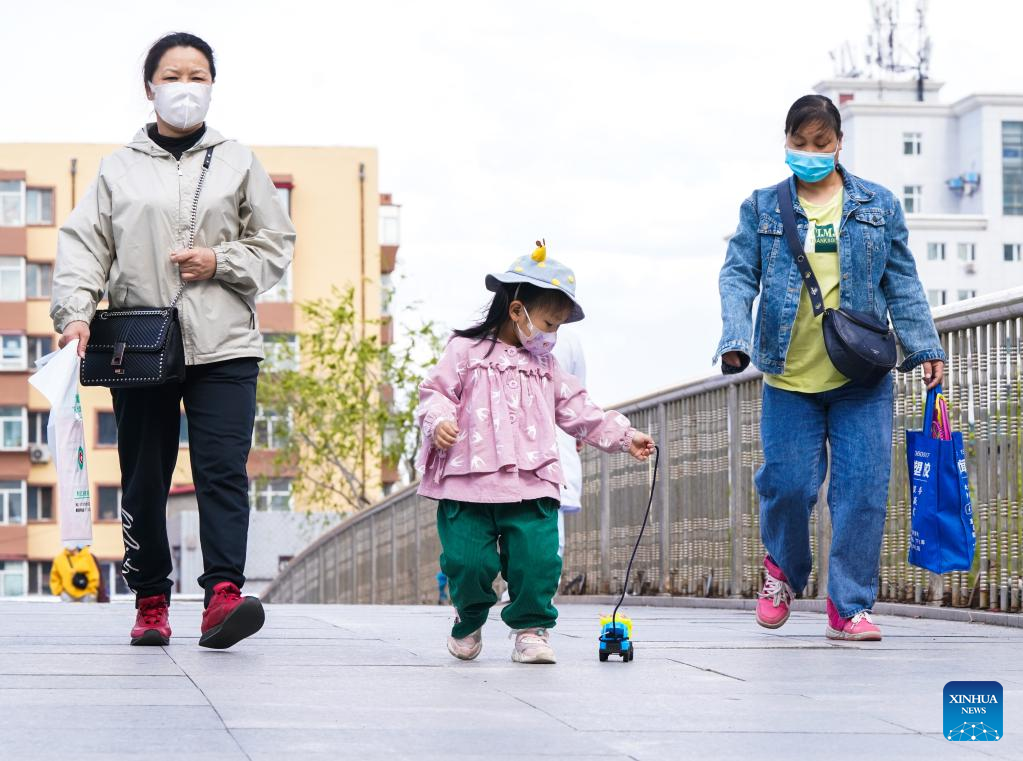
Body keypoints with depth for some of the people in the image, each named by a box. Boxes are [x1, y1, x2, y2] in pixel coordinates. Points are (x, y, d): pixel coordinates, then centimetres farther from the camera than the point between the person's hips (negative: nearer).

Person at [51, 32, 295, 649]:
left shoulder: (239, 164, 12)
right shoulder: (120, 169, 10)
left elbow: (277, 245, 14)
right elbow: (84, 245, 5)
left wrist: (219, 262, -3)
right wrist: (75, 311, -11)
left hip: (223, 347, -1)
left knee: (223, 470, -14)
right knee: (144, 479, 4)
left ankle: (224, 596, -22)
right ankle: (151, 602, 13)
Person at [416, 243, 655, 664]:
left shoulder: (546, 366, 19)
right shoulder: (467, 351, 4)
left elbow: (579, 411, 21)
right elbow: (435, 391, 1)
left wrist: (624, 436, 16)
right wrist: (438, 421, -20)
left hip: (530, 486, 4)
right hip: (468, 483, -3)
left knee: (537, 558, -9)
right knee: (468, 561, -7)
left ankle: (531, 628, 9)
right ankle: (469, 621, 21)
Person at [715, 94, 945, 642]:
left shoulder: (878, 205, 9)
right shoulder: (762, 208, 8)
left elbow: (901, 283, 10)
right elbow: (738, 276, 1)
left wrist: (924, 348, 2)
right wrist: (735, 339, -16)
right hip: (789, 376, 0)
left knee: (862, 489, -6)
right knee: (787, 483, -4)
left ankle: (850, 607, 3)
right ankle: (783, 568, 27)